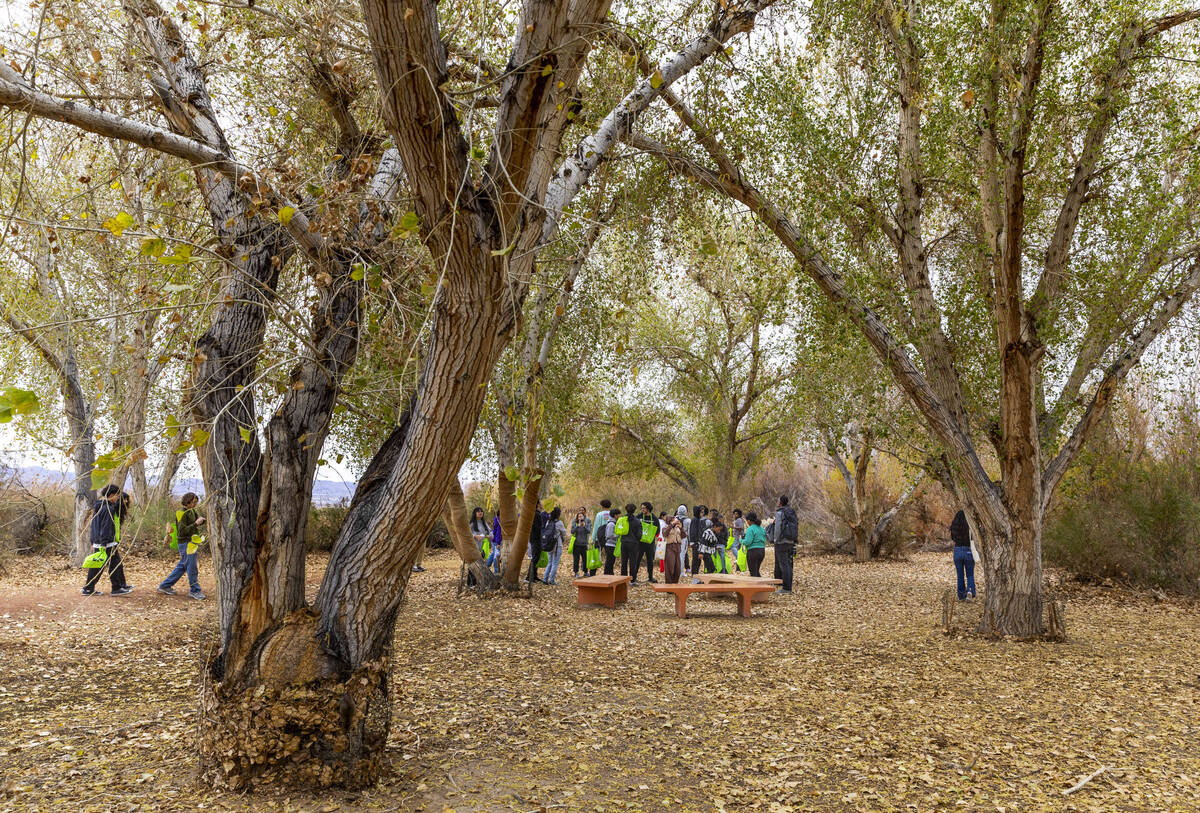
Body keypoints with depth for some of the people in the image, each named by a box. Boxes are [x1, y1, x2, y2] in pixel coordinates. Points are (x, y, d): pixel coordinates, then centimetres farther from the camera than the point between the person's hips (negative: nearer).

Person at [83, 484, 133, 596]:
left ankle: (88, 589, 16)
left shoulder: (97, 507, 14)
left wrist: (93, 542, 23)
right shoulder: (108, 509, -16)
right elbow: (105, 528, -21)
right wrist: (104, 544, -23)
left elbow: (94, 526, 19)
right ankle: (117, 588, 4)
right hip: (108, 544, -9)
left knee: (96, 566, 13)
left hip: (97, 543, 9)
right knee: (115, 565, -1)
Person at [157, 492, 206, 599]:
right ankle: (194, 590, 7)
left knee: (182, 566, 16)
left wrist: (201, 520, -1)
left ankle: (164, 586, 26)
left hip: (191, 542, 9)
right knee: (192, 567, -3)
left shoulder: (192, 512, 10)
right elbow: (182, 531, -21)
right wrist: (196, 524, -25)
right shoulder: (182, 514, -17)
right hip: (185, 543, -9)